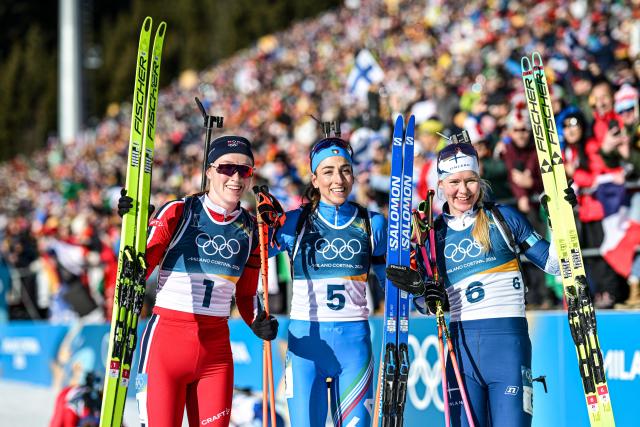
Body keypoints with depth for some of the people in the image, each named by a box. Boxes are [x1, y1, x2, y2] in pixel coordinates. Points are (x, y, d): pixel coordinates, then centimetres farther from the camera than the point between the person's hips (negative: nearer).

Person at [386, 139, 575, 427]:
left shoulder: (503, 218, 3)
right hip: (462, 345, 3)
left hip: (508, 341, -3)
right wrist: (419, 289, -5)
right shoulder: (434, 234, 10)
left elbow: (551, 264, 5)